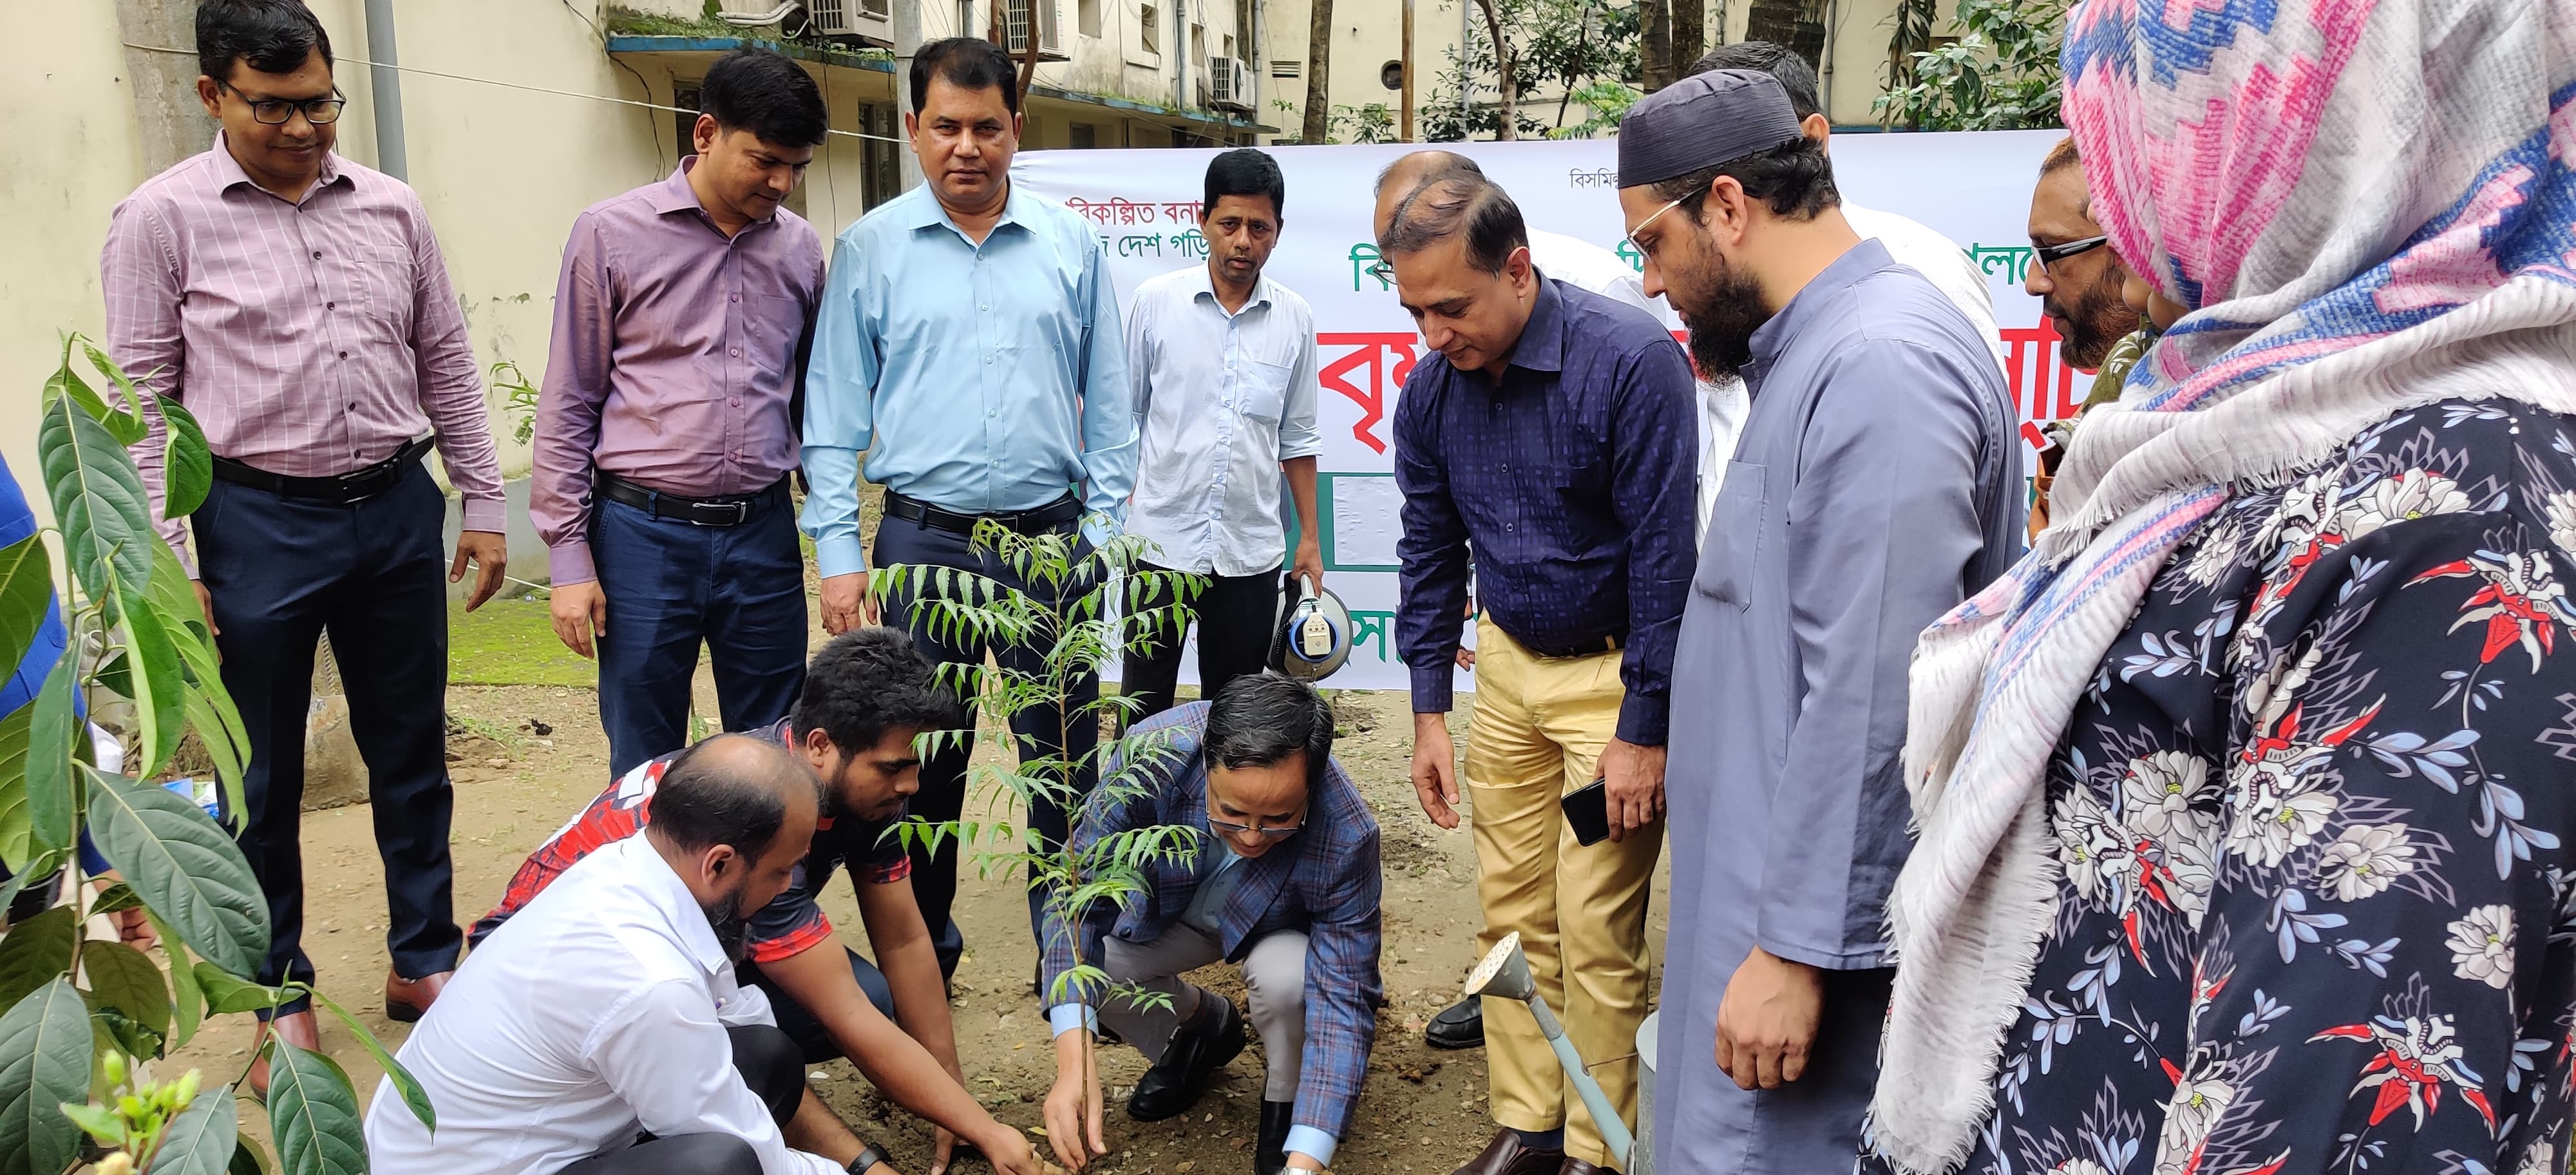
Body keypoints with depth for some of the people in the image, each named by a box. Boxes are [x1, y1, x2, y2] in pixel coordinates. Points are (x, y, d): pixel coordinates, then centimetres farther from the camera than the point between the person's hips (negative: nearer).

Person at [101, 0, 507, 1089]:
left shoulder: (390, 209, 6)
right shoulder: (164, 218, -4)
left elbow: (447, 363, 11)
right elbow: (142, 400, -4)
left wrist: (482, 504, 8)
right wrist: (164, 565, -9)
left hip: (395, 510, 3)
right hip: (259, 520, -3)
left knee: (411, 751, 13)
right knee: (265, 775, 9)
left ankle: (424, 959, 29)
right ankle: (279, 996, 26)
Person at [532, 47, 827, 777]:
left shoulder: (799, 247, 8)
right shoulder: (612, 234, -2)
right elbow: (568, 404, 0)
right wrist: (569, 558, -4)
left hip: (763, 532, 3)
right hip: (645, 532, -3)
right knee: (646, 768, 7)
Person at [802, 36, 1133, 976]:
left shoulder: (1071, 244, 5)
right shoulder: (870, 248, 2)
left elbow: (1106, 403, 9)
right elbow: (833, 413, 3)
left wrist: (1104, 531, 3)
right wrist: (838, 554, -3)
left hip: (1050, 541, 1)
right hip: (924, 539, 0)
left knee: (1065, 763, 7)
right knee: (922, 767, 10)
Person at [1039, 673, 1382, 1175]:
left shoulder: (1347, 836, -38)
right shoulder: (1153, 756, -37)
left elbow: (1342, 999, -33)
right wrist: (1075, 1060, -45)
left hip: (1280, 929, -2)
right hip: (1170, 909, 3)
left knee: (1287, 976, -35)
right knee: (1078, 963, -21)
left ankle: (1286, 1104, -1)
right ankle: (1200, 1024, 11)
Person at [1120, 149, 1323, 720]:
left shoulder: (1295, 319, 3)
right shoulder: (1156, 300, -2)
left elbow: (1297, 438, 11)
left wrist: (1310, 538, 10)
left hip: (1250, 550, 2)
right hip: (1160, 538, -1)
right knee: (1145, 706, 6)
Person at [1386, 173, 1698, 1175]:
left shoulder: (1631, 361, -22)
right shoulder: (1430, 391, -3)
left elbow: (1668, 555, -19)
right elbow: (1430, 551, 8)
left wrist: (1642, 729, -16)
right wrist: (1429, 711, 6)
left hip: (1617, 669, -5)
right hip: (1509, 660, 5)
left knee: (1596, 930, -2)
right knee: (1512, 912, 10)